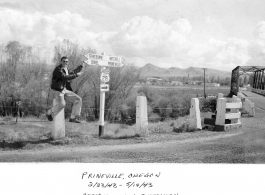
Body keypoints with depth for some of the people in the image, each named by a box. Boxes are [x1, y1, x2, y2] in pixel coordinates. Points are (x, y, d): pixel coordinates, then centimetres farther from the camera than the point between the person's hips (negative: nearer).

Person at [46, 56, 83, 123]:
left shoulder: (66, 69, 14)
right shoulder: (58, 69, -13)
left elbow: (71, 73, 35)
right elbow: (64, 77, -26)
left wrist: (80, 67, 27)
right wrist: (76, 75, -23)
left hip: (65, 90, 9)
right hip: (57, 90, -9)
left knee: (78, 100, -1)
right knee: (62, 104, -31)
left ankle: (73, 117, 4)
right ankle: (49, 113, -3)